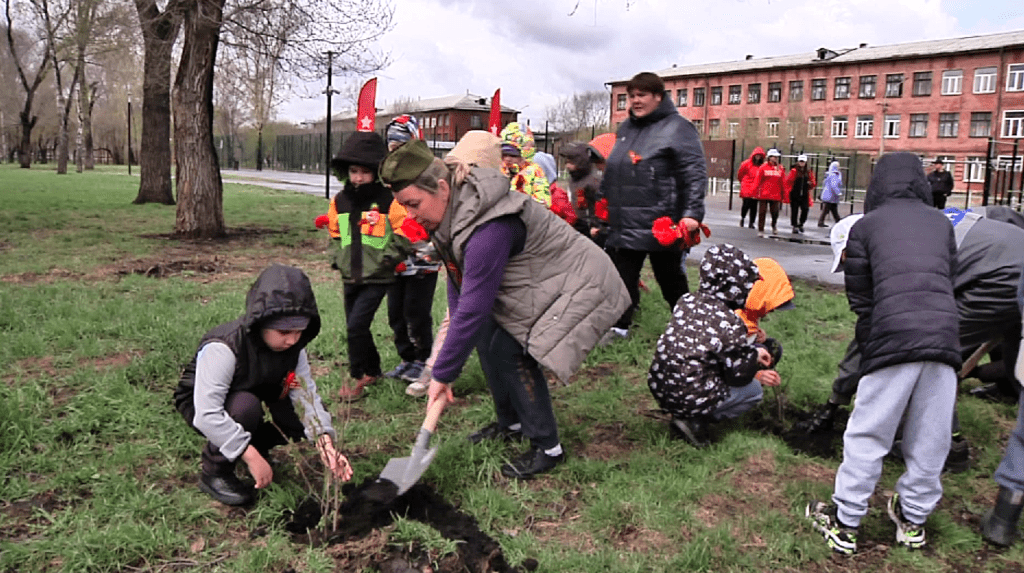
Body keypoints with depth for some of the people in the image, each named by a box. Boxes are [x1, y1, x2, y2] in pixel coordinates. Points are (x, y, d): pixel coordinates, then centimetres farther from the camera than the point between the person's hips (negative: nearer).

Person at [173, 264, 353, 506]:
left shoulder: (293, 346, -16)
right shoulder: (222, 348, -36)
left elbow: (307, 394, -21)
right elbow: (207, 415, -40)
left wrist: (325, 442, -36)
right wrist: (252, 456, -41)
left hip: (256, 397, 6)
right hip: (200, 403, -6)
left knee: (302, 421, -16)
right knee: (246, 407, -38)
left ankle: (251, 442, 12)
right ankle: (215, 472, -13)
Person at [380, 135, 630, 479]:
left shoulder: (489, 229, -35)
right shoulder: (452, 212, -3)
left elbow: (473, 309, -33)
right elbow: (458, 281, 4)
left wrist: (442, 375, -27)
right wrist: (456, 331, -4)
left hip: (577, 286, -9)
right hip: (536, 283, 10)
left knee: (509, 351, -16)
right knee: (486, 336, 4)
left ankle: (548, 448, -1)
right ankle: (510, 423, 23)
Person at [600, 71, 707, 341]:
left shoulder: (677, 127, -7)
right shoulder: (625, 129, 15)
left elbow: (695, 173, -14)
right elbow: (612, 172, 25)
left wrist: (692, 212, -23)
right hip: (624, 223, 6)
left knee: (671, 279, 8)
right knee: (622, 278, 8)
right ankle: (619, 327, 18)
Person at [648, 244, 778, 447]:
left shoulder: (687, 301, 2)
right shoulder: (730, 324, -19)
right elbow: (739, 374, -7)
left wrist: (749, 348, 21)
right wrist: (755, 355, 12)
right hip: (691, 398, -7)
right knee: (754, 390, 16)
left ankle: (686, 416, 12)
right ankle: (695, 421, 0)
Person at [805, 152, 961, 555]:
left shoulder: (865, 226, 7)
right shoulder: (941, 223, 17)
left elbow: (860, 299, 8)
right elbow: (949, 282, 18)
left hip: (892, 339, -3)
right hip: (944, 337, 4)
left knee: (868, 435, 5)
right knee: (930, 439, 14)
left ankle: (844, 522, 14)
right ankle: (913, 520, 29)